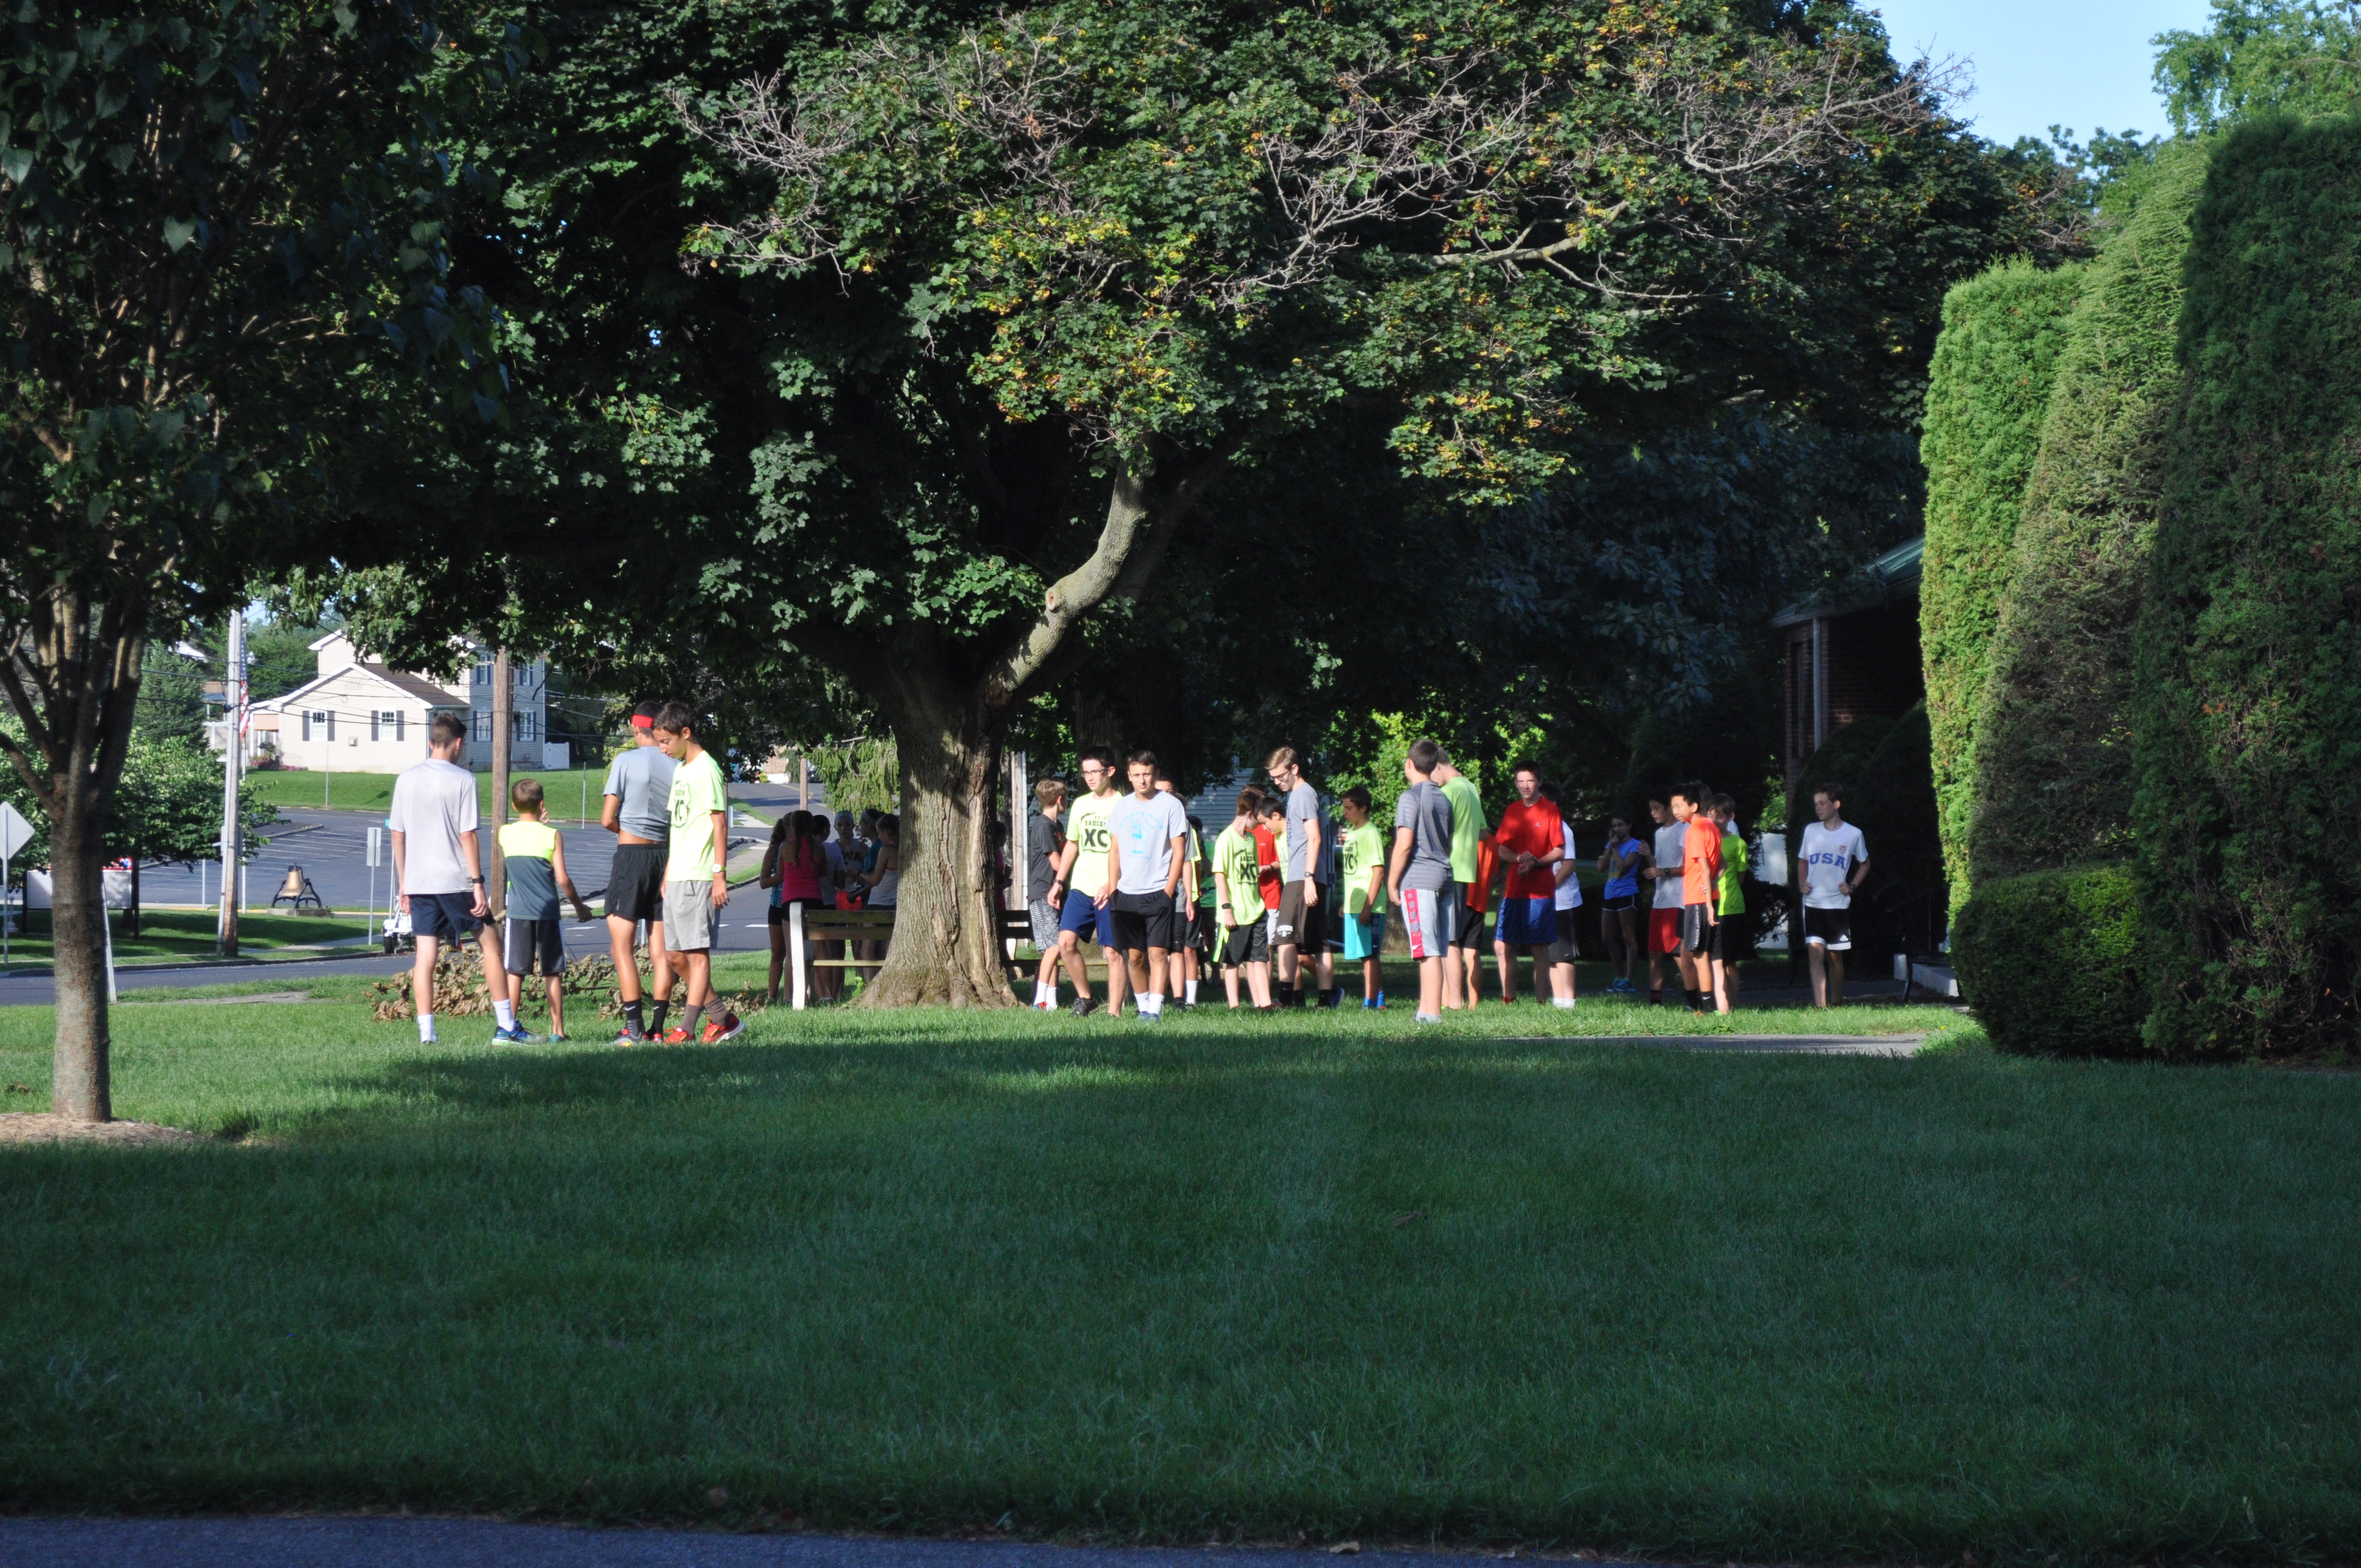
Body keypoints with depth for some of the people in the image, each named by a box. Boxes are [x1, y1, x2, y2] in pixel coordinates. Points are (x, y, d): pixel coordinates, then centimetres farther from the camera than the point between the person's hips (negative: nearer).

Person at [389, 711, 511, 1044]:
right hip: (456, 880, -4)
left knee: (425, 956, 4)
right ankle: (506, 1025, 8)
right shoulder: (462, 780, -8)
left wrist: (403, 885, 15)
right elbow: (467, 835, -11)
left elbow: (398, 834, 9)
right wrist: (478, 884, -8)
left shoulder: (407, 779, 6)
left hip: (418, 881, 4)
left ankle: (426, 1032, -1)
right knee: (489, 944, 8)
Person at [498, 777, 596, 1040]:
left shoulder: (505, 834, 0)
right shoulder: (552, 836, -6)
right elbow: (563, 879, -8)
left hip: (517, 912, 1)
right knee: (553, 973, 4)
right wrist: (579, 906, 5)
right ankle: (557, 1030, 4)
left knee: (515, 972, 4)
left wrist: (535, 824, 32)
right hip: (548, 911, -1)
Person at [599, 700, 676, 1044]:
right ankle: (658, 1027, 6)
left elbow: (607, 819, -8)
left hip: (630, 857, -4)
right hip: (666, 858, 4)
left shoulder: (626, 761, -8)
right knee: (661, 949, 7)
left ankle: (634, 1026, -9)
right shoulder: (677, 766, 3)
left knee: (622, 945, -1)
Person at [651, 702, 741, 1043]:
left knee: (697, 952, -7)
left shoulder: (706, 769, -9)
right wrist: (666, 875, 21)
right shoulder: (680, 770, 18)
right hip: (677, 877, 9)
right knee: (678, 955, 9)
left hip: (698, 877, -9)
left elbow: (720, 823, -13)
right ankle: (722, 1018, 16)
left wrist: (720, 875, -16)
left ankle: (687, 1029, -8)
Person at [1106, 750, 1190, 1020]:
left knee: (1158, 952, -10)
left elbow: (1179, 853, -3)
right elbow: (1114, 852, 16)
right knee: (1134, 955, 6)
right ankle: (1143, 1005, 16)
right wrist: (1113, 888, 6)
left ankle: (1155, 1009, -13)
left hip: (1159, 893, -4)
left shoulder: (1171, 805, -2)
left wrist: (1168, 891, -9)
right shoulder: (1121, 807, 11)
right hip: (1127, 894, 4)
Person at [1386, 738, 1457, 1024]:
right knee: (1432, 949, 10)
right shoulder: (1444, 798, 15)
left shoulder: (1411, 798, -8)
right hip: (1444, 877, 7)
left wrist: (1391, 882, -6)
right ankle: (1425, 1009, 14)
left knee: (1428, 950, -9)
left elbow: (1404, 845, -12)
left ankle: (1433, 1013, -12)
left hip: (1418, 880, -7)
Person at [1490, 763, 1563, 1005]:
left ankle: (1540, 1000, 0)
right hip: (1514, 889, 5)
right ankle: (1509, 999, 12)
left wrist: (1536, 863, -18)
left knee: (1539, 948, -3)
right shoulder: (1512, 811, 13)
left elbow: (1559, 851, -3)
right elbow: (1501, 848, 11)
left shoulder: (1549, 810, -1)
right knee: (1502, 946, 2)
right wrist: (1519, 859, -9)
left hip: (1540, 891, -5)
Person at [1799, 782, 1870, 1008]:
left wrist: (1852, 886, -1)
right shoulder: (1811, 831, 7)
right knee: (1815, 952, -13)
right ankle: (1820, 1006, -21)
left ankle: (1836, 1003, 25)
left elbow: (1865, 864, 14)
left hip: (1838, 904, -1)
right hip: (1813, 903, 1)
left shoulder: (1854, 835, 0)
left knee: (1835, 956, 8)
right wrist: (1802, 882, 4)